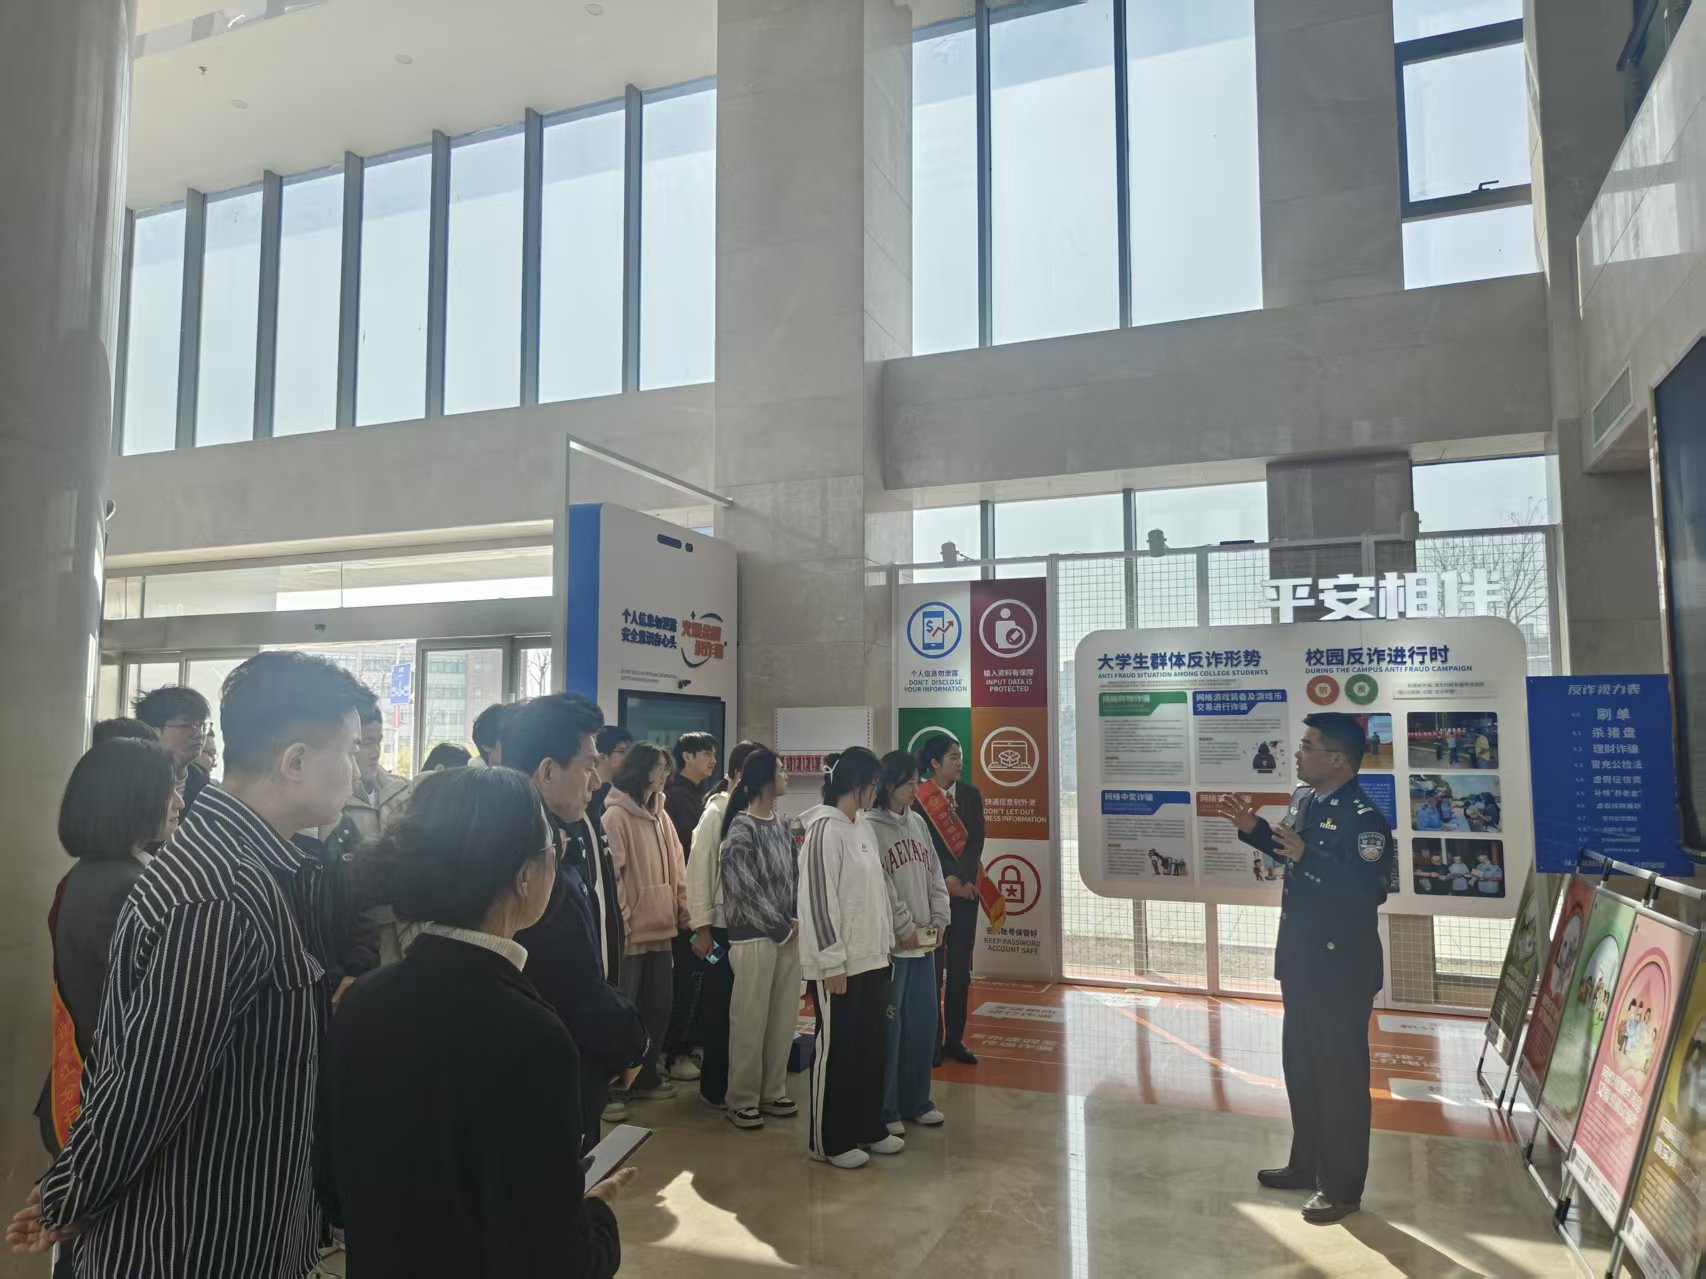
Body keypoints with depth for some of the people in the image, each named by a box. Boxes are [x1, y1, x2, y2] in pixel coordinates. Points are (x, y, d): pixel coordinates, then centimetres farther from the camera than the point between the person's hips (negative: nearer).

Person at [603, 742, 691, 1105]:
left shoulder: (660, 814, 11)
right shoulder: (616, 815, -12)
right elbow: (611, 873, -15)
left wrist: (683, 908, 7)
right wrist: (619, 923, -16)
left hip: (661, 925, 8)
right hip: (631, 929, -7)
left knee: (659, 1005, 15)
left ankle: (646, 1076, 29)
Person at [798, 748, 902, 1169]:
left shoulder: (864, 827, 10)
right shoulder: (825, 830, -17)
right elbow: (817, 901, -19)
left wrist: (887, 942, 16)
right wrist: (833, 964, -18)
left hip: (872, 959, 9)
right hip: (839, 964, -8)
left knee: (872, 1046, 16)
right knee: (836, 1049, 3)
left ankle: (868, 1127, 30)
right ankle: (829, 1140, 16)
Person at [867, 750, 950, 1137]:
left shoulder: (917, 823, 11)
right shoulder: (870, 826, -11)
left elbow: (934, 875, 13)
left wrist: (939, 920, 3)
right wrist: (906, 929, -14)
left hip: (923, 943, 7)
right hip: (890, 944, -7)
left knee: (924, 1025, 13)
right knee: (888, 1028, 0)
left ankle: (915, 1102, 27)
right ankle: (884, 1111, 13)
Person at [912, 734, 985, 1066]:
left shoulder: (970, 794, 6)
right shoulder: (918, 798, -6)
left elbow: (976, 839, -2)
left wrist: (962, 878, -15)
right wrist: (947, 880, -16)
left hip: (966, 889, 4)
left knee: (960, 967, 7)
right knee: (932, 965, 0)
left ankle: (955, 1039, 16)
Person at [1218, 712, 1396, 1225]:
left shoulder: (1364, 818, -22)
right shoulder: (1303, 797, 5)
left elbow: (1370, 891, -31)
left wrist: (1307, 858, -35)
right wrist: (1253, 830, 8)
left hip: (1342, 968, -9)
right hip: (1301, 958, 9)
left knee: (1340, 1074, 4)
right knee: (1301, 1066, 19)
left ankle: (1343, 1187, 19)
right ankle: (1306, 1164, 36)